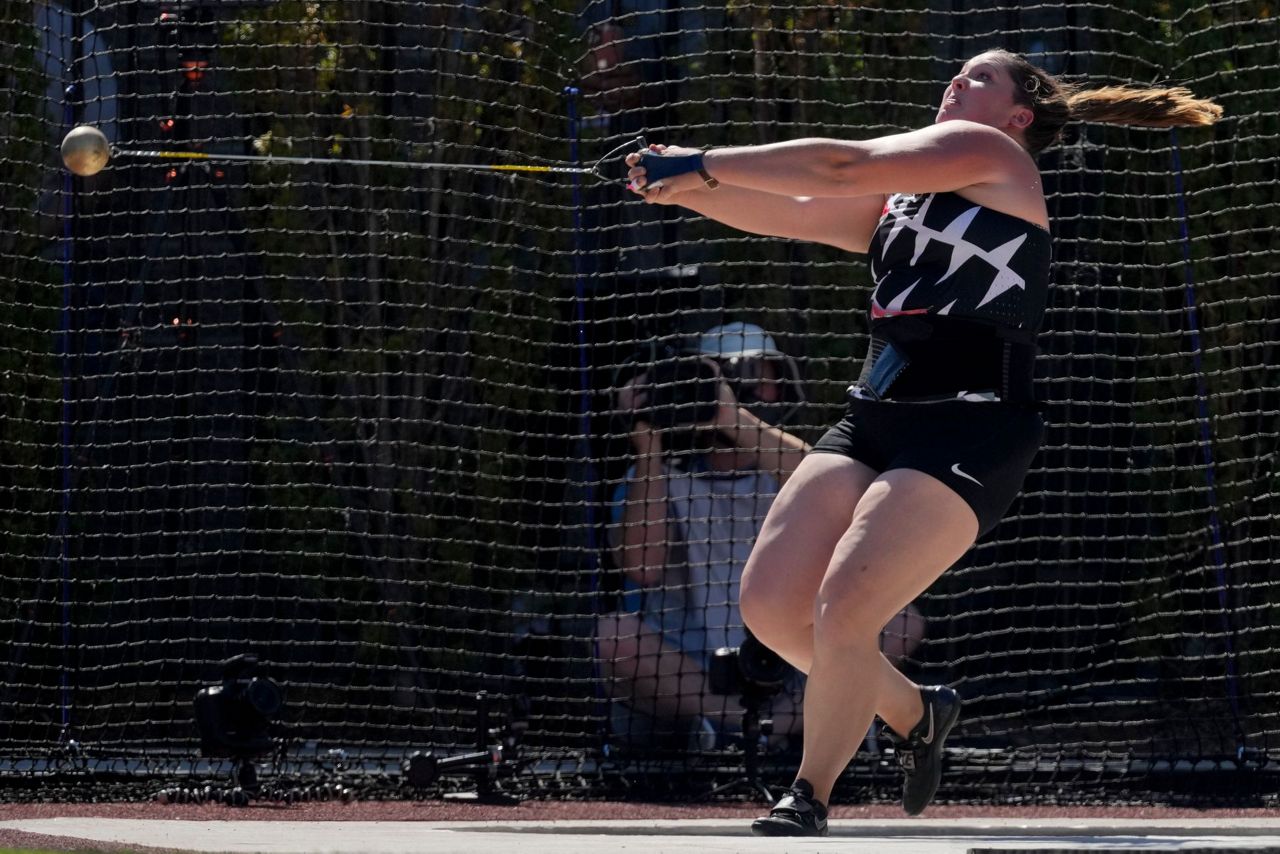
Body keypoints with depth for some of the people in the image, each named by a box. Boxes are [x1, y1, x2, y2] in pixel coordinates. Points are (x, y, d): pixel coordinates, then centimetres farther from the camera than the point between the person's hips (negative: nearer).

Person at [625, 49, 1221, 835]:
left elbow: (842, 167, -9)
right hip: (875, 418, 8)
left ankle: (809, 801, -3)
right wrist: (687, 189, 3)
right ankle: (914, 711, 20)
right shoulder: (899, 203, 24)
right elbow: (786, 212, 20)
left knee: (843, 610, -19)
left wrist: (702, 165, -7)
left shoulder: (987, 152, -1)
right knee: (771, 602, -4)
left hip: (969, 430, -8)